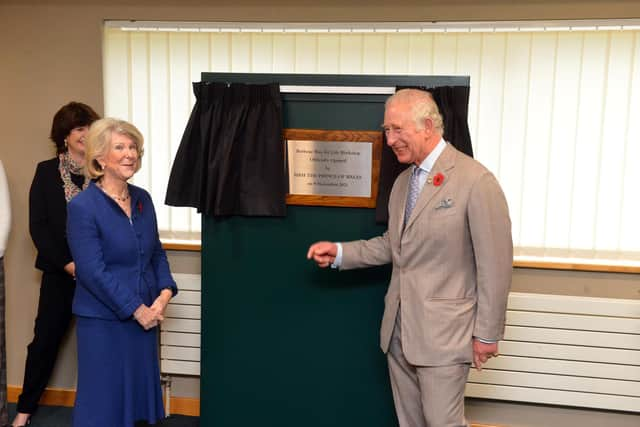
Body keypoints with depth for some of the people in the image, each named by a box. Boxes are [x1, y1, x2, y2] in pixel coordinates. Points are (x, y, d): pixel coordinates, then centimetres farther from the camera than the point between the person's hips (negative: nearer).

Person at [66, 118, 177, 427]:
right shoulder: (83, 207, -13)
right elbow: (93, 271, -17)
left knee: (140, 390, 15)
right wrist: (137, 309, -16)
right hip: (103, 320, -6)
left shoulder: (143, 199, 6)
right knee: (105, 400, 6)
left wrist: (164, 294, -5)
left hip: (145, 316, 6)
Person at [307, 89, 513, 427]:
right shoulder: (403, 181, 10)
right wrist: (340, 252, 5)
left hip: (443, 330, -7)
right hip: (399, 328, 7)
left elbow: (495, 265, -13)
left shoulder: (475, 180, -15)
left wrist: (487, 333, -10)